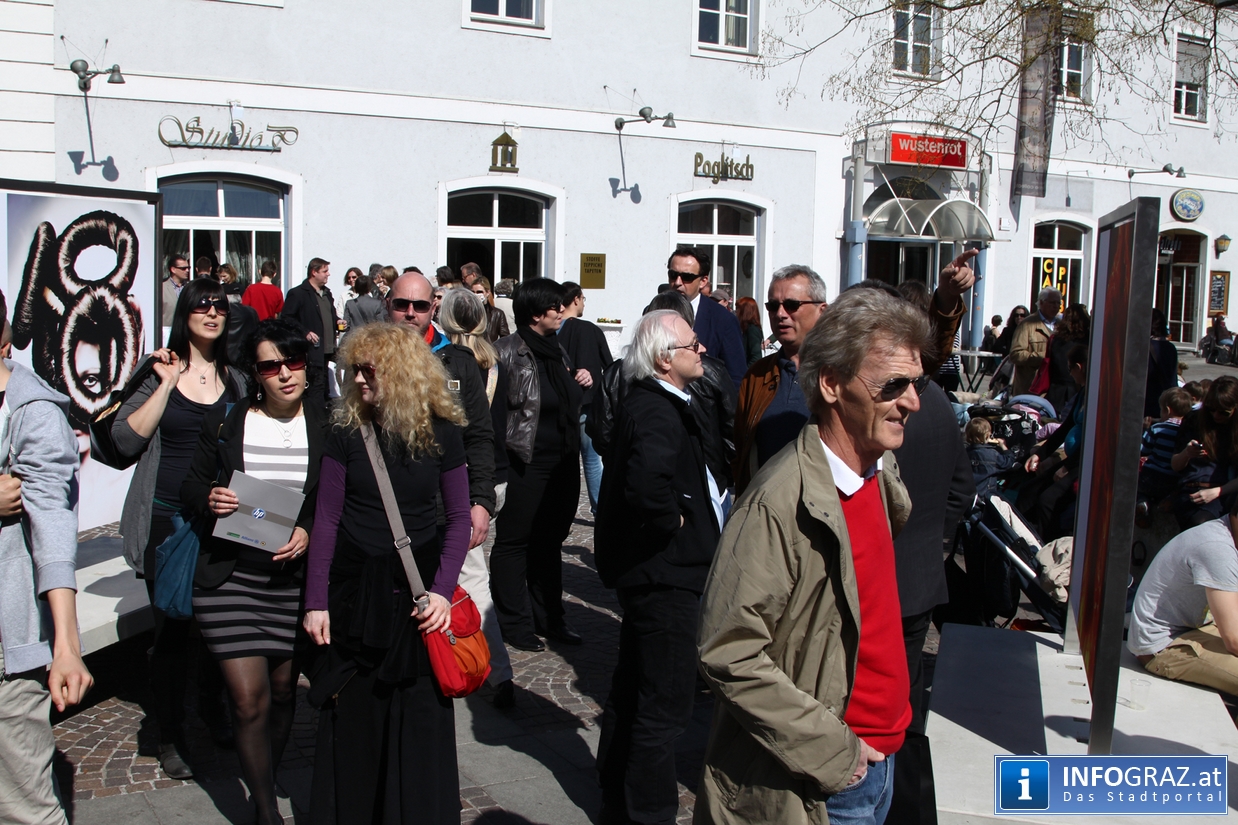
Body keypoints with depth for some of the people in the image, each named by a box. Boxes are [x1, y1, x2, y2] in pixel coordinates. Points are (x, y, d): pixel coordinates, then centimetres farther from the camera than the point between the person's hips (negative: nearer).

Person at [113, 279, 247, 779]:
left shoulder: (235, 380, 7)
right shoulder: (160, 371, -1)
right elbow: (126, 440, -12)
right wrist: (167, 383, -16)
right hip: (166, 521, -3)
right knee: (171, 630, 3)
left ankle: (212, 710, 37)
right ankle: (170, 736, 19)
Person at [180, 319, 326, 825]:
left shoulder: (325, 429, 1)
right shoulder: (224, 423, 1)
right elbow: (191, 487, 8)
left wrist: (310, 531, -13)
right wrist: (210, 502, -14)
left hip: (295, 578, 1)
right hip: (229, 578, -1)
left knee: (282, 690, 13)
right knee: (249, 698, -5)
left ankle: (265, 783, 40)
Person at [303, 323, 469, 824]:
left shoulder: (441, 432, -4)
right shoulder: (347, 431, -3)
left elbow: (458, 517, -2)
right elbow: (326, 519, -3)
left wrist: (442, 590, -12)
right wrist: (316, 601, -5)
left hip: (417, 587, -1)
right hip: (354, 589, 1)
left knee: (421, 714, 6)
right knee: (353, 713, 11)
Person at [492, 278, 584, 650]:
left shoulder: (556, 350, 13)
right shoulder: (508, 352, -12)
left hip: (563, 463, 8)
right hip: (526, 463, -8)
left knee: (550, 541, 16)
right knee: (514, 542, 4)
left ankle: (549, 617, 27)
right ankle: (515, 623, 15)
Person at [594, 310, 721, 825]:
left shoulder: (646, 402, 9)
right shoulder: (658, 412, -24)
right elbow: (647, 484, -42)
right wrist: (673, 521, -23)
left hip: (643, 570, 11)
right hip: (664, 574, -11)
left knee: (632, 691, 23)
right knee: (665, 704, 2)